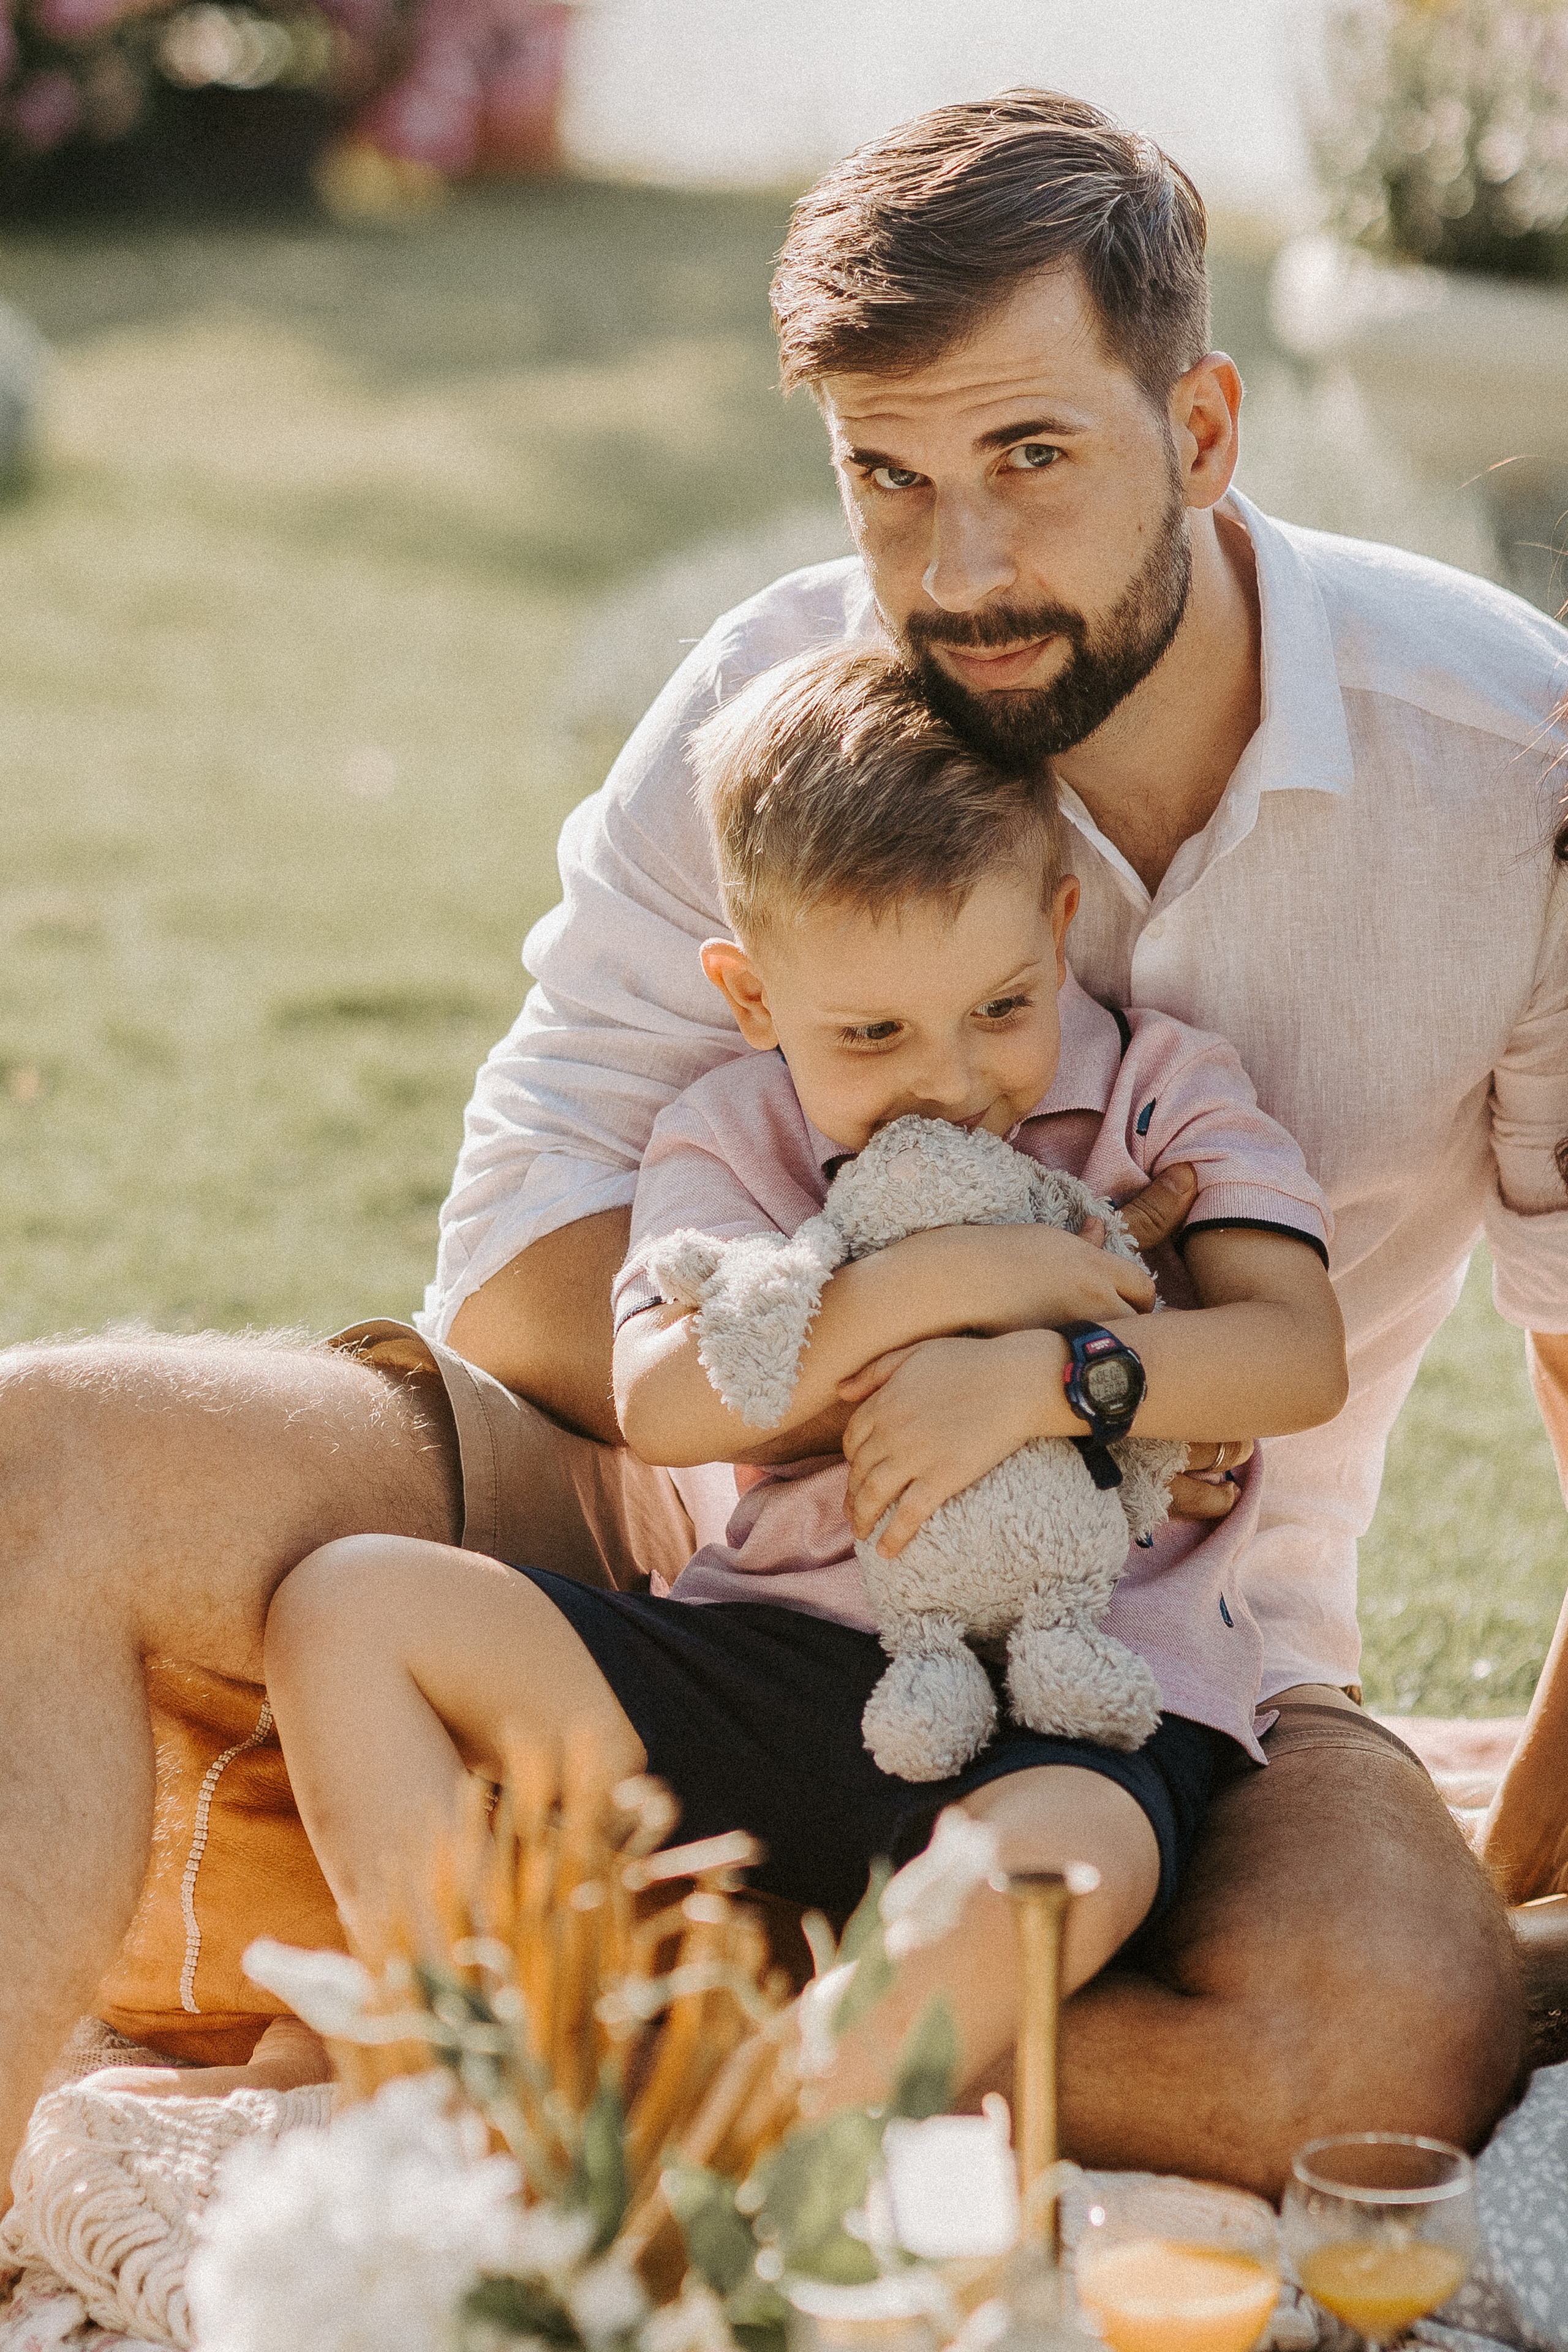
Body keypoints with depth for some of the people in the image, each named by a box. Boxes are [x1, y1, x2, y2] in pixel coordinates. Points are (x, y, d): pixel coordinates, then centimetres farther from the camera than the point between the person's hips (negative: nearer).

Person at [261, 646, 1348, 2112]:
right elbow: (661, 1403, -9)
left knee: (1063, 1859, -40)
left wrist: (1032, 1379, -22)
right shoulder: (737, 1135, 8)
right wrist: (939, 1282, -17)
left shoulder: (1166, 1097, 3)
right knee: (348, 1606, -9)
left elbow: (1300, 1357, -10)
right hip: (783, 1654, 4)